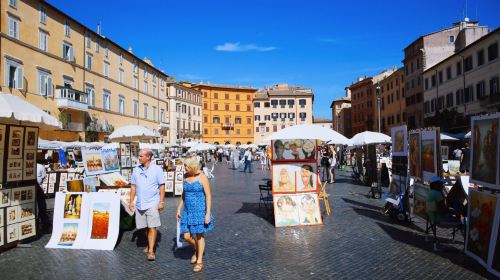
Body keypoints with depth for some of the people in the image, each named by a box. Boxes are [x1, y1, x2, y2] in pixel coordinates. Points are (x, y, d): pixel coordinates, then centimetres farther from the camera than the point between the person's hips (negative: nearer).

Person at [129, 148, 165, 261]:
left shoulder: (157, 169, -6)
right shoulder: (136, 169, 6)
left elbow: (162, 186, -5)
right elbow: (133, 186, 11)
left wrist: (161, 202, -9)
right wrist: (131, 201, 7)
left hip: (153, 204, -4)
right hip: (140, 204, 5)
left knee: (152, 227, -6)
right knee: (145, 227, 14)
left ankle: (151, 251, -2)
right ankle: (150, 244, 34)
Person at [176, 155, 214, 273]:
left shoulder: (202, 177, -13)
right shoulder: (185, 177, 4)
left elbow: (208, 196, -12)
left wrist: (208, 214, -16)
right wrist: (179, 209, 12)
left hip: (200, 210, -5)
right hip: (188, 210, 5)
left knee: (200, 236, 5)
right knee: (187, 236, 5)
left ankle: (200, 261, 21)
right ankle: (197, 250, 36)